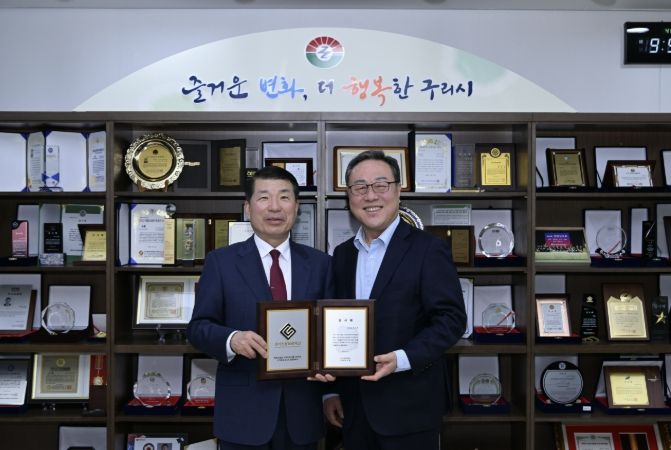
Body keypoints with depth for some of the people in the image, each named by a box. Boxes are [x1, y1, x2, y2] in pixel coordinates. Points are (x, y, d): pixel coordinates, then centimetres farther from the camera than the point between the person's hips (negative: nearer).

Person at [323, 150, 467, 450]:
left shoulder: (428, 249, -8)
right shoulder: (342, 254, 9)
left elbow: (451, 319, -13)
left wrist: (402, 359, -24)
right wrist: (331, 390, 11)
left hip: (408, 407, -5)